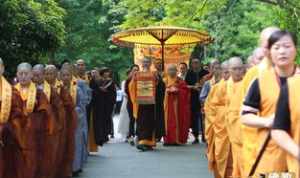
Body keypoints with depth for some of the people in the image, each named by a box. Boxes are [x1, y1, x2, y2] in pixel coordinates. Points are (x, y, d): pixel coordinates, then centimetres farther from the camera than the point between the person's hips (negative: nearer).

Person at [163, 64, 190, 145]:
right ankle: (167, 139, -2)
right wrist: (166, 90, -13)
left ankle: (177, 139, -3)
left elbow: (185, 91, -2)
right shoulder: (164, 81, 13)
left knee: (177, 120, -6)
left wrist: (177, 90, -15)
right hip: (167, 104, 1)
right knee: (168, 121, -5)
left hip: (177, 104, -1)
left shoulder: (180, 81, 7)